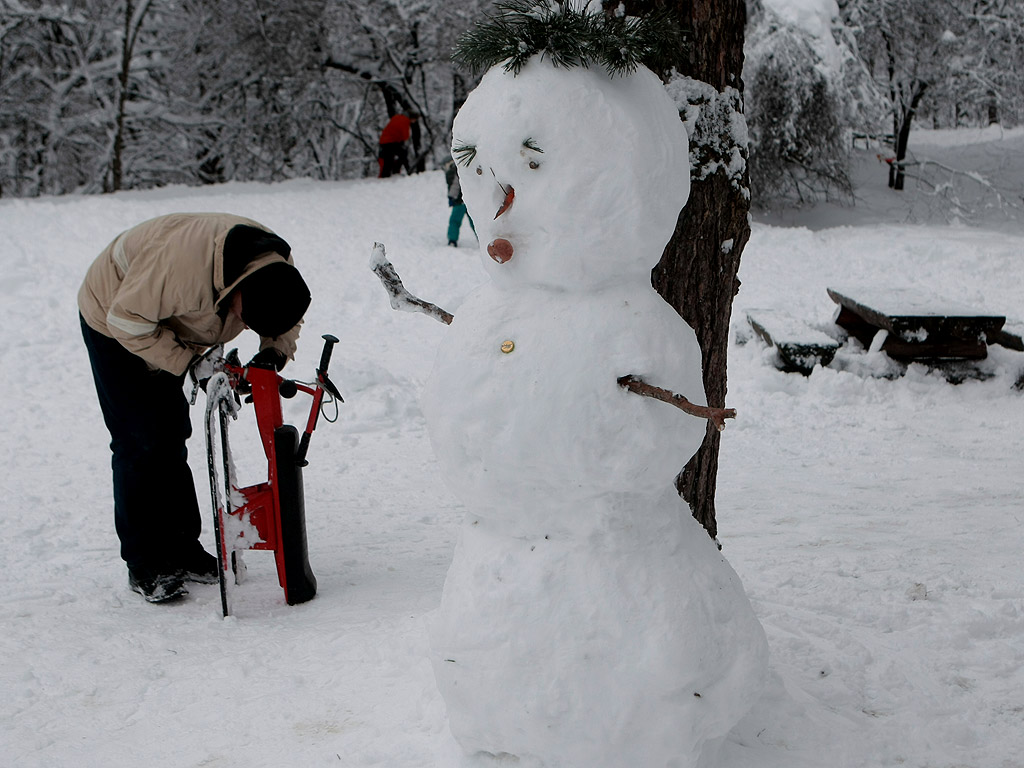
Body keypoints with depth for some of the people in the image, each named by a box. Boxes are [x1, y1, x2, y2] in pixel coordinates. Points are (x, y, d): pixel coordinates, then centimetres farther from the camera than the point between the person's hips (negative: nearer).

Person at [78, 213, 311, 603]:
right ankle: (145, 565, -2)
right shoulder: (185, 263, -43)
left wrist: (274, 353, -23)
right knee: (141, 443, -10)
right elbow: (128, 320, -33)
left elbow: (286, 321, -2)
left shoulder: (277, 268, -21)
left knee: (171, 437, 9)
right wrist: (188, 362, -33)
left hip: (164, 330, 7)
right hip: (112, 319, -7)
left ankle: (182, 549, 17)